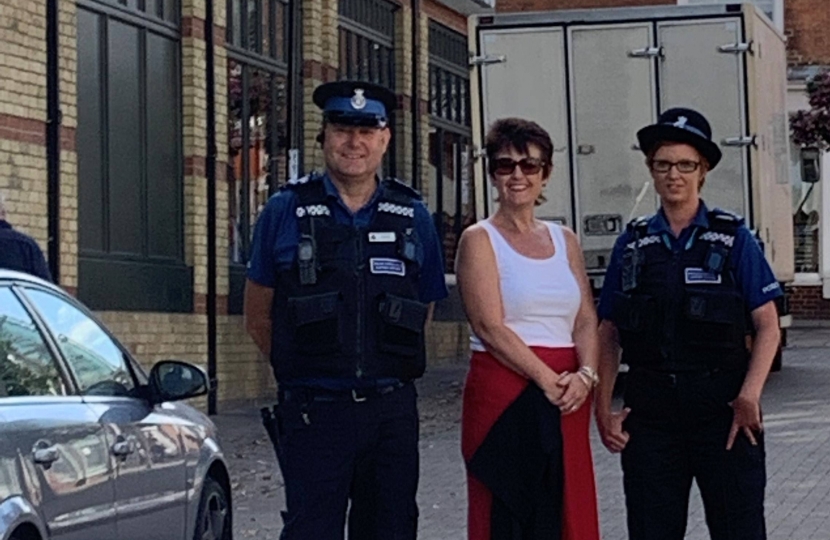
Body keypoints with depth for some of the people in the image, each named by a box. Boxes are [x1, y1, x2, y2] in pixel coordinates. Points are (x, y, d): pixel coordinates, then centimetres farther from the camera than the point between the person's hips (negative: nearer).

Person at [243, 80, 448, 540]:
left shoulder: (413, 217, 8)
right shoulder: (285, 212, 2)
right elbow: (259, 318, 8)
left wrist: (387, 368, 11)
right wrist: (307, 366, 8)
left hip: (392, 411, 3)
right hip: (313, 412, -2)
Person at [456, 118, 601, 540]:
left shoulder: (564, 240, 15)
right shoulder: (480, 240, 0)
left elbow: (586, 321, 9)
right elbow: (490, 326, -10)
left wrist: (585, 374, -10)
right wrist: (547, 379, -17)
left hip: (568, 396, 5)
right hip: (504, 392, -5)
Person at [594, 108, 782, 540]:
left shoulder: (733, 238, 3)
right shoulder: (632, 244, 9)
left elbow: (767, 326, -1)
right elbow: (609, 334, 10)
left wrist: (749, 395, -15)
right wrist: (603, 410, 2)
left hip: (723, 408, -2)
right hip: (649, 413, 2)